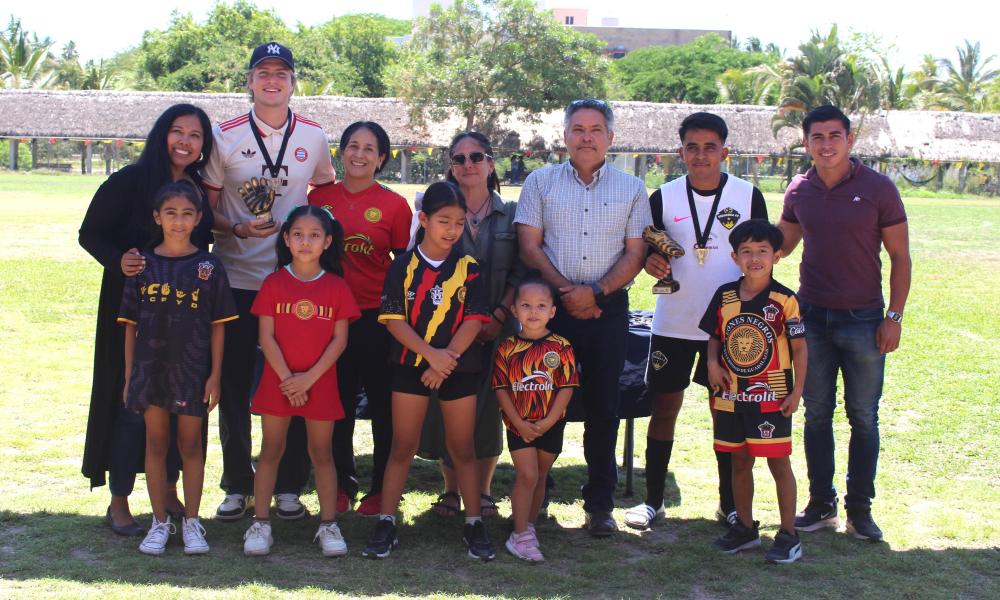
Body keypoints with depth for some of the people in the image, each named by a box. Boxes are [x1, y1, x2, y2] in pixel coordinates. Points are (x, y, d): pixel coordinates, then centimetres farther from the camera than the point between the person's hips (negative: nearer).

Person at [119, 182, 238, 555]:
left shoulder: (208, 268, -1)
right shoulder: (143, 266, 2)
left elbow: (218, 326, 0)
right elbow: (131, 325, 5)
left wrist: (215, 375, -4)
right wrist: (129, 376, 3)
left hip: (192, 369, -1)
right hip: (150, 366, 1)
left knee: (191, 444, 7)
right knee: (156, 443, 8)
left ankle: (192, 522, 18)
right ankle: (160, 521, 18)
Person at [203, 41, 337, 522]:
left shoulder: (313, 137, 5)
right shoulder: (225, 138, 0)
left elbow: (327, 190, 19)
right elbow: (205, 209, 2)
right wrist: (238, 229, -17)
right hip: (237, 279, -1)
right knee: (233, 385, 4)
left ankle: (289, 487, 17)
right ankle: (237, 486, 18)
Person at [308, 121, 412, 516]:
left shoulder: (395, 206, -3)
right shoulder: (319, 197, 5)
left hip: (377, 316, -2)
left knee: (383, 405, 5)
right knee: (339, 403, 10)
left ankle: (381, 488, 18)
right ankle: (343, 483, 26)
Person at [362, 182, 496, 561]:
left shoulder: (468, 268, 0)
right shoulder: (403, 266, -2)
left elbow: (474, 320, -5)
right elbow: (394, 319, -7)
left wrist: (446, 359, -15)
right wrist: (430, 354, -18)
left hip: (458, 367, 1)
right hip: (411, 366, 0)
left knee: (462, 448, 8)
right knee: (402, 447, 4)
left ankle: (474, 525, 17)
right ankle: (386, 524, 10)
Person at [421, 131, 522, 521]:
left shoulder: (510, 214, 7)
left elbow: (519, 274, 4)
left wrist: (499, 316, -9)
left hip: (496, 328, 0)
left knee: (488, 405, 0)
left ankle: (483, 493, 13)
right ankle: (451, 490, 14)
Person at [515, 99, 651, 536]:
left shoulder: (631, 189, 9)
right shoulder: (540, 183, 7)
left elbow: (634, 254, 4)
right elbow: (529, 247, 1)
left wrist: (596, 292, -11)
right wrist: (565, 291, -10)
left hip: (608, 308, 1)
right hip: (551, 304, 0)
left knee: (603, 406, 4)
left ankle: (600, 503, 13)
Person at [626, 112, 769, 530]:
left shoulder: (748, 196, -1)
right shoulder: (664, 197, 0)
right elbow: (648, 250, 8)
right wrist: (651, 261, -16)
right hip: (673, 323, 1)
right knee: (664, 409, 5)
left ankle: (730, 503, 19)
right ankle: (653, 501, 16)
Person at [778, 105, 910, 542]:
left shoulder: (878, 189, -7)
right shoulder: (798, 192, 2)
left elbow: (900, 257, -3)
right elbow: (780, 244, 19)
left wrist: (894, 317, -8)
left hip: (863, 320, -3)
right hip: (812, 316, 3)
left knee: (863, 417, 4)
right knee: (817, 414, 9)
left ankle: (860, 509, 15)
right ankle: (821, 503, 21)